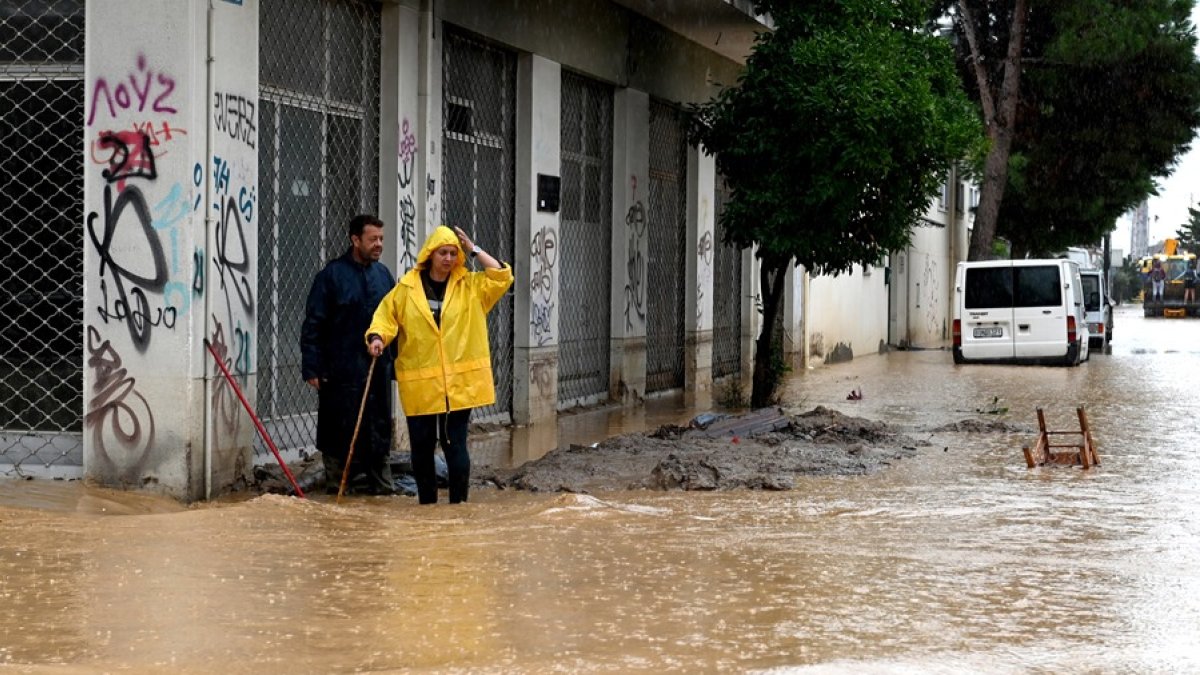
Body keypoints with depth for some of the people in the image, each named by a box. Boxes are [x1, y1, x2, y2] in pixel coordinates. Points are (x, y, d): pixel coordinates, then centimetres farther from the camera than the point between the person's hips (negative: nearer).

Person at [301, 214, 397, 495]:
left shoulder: (383, 274, 11)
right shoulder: (332, 274, -5)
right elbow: (313, 324, -5)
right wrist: (312, 368, -10)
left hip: (378, 369, 5)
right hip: (341, 371, -4)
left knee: (379, 429, 8)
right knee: (339, 430, 2)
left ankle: (381, 483, 17)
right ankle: (336, 482, 13)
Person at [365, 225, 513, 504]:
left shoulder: (470, 286, 5)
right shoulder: (407, 288, 2)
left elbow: (502, 277, -1)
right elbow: (386, 316, 5)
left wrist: (474, 250, -4)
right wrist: (377, 336, -16)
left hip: (459, 384, -1)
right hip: (419, 385, 1)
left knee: (455, 445, -3)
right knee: (421, 446, 7)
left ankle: (459, 502, 7)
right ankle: (426, 504, 20)